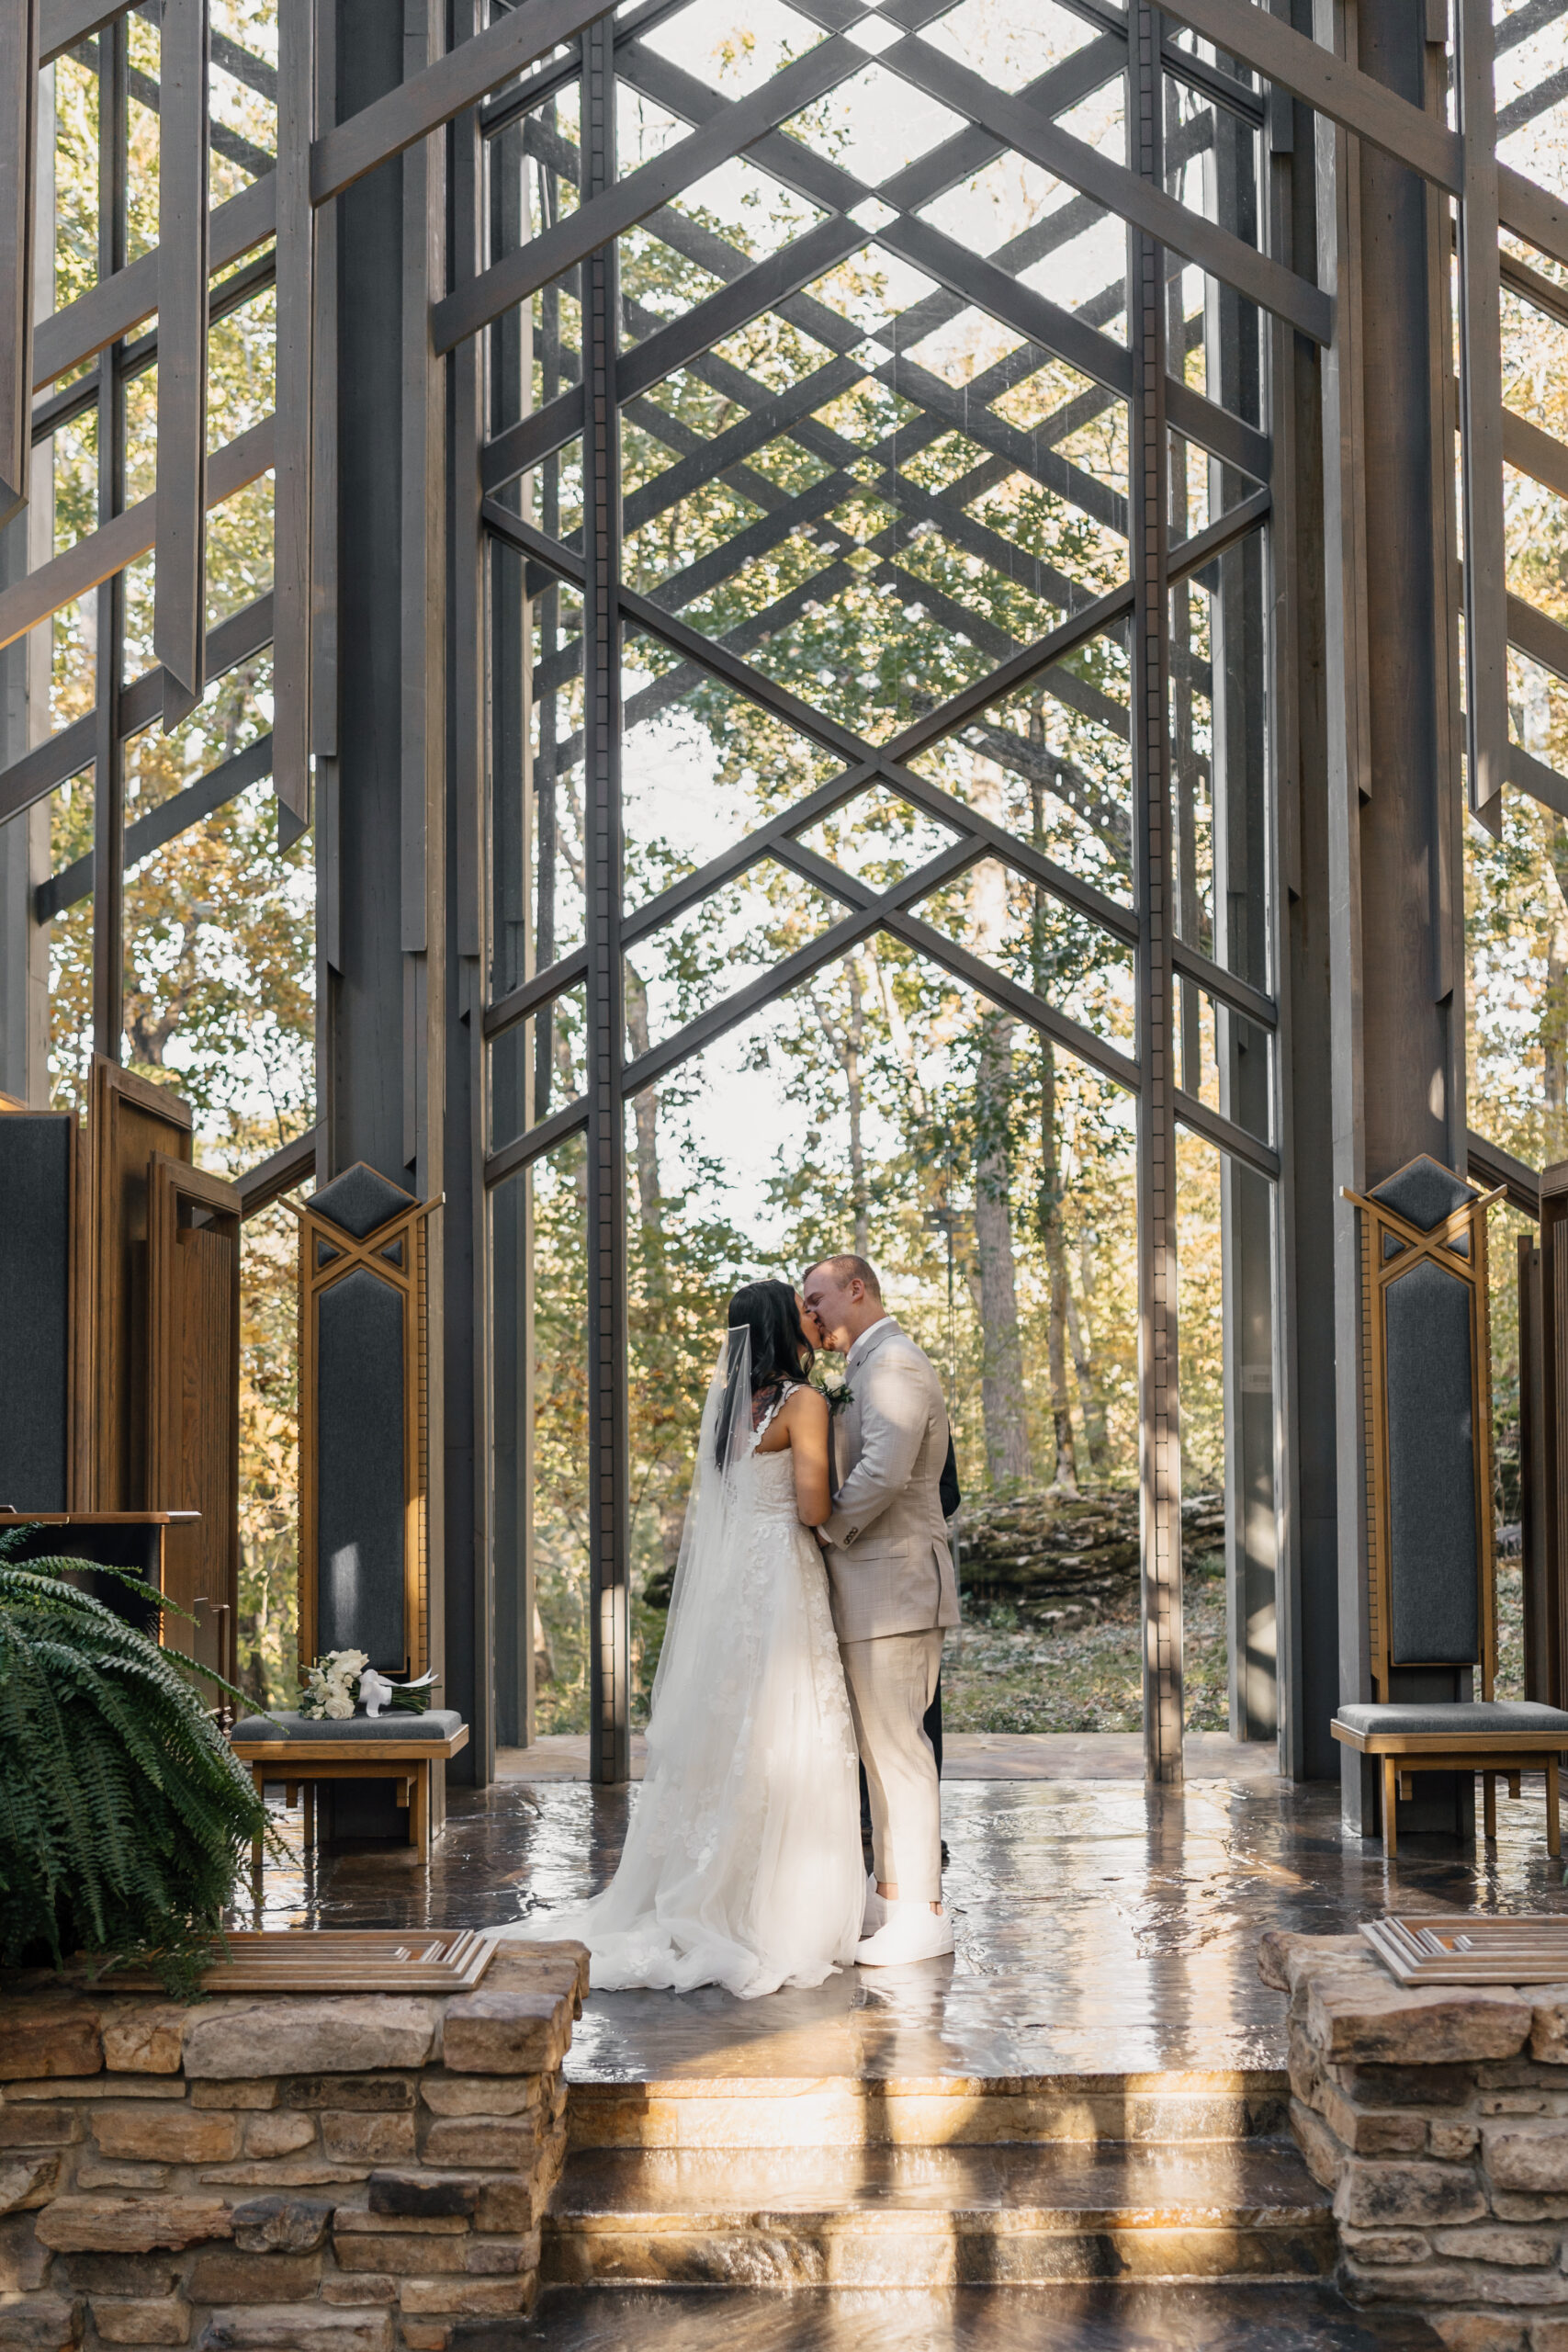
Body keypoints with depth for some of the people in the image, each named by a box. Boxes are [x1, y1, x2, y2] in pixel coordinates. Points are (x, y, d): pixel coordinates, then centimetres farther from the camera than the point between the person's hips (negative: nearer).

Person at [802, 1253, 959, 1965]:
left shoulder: (895, 1365, -13)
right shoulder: (870, 1369, 20)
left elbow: (883, 1471, -25)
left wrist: (824, 1533, -13)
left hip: (892, 1588, -10)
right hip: (871, 1591, 10)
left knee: (897, 1747, -7)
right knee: (881, 1747, 14)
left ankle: (922, 1915, -2)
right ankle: (891, 1894, 22)